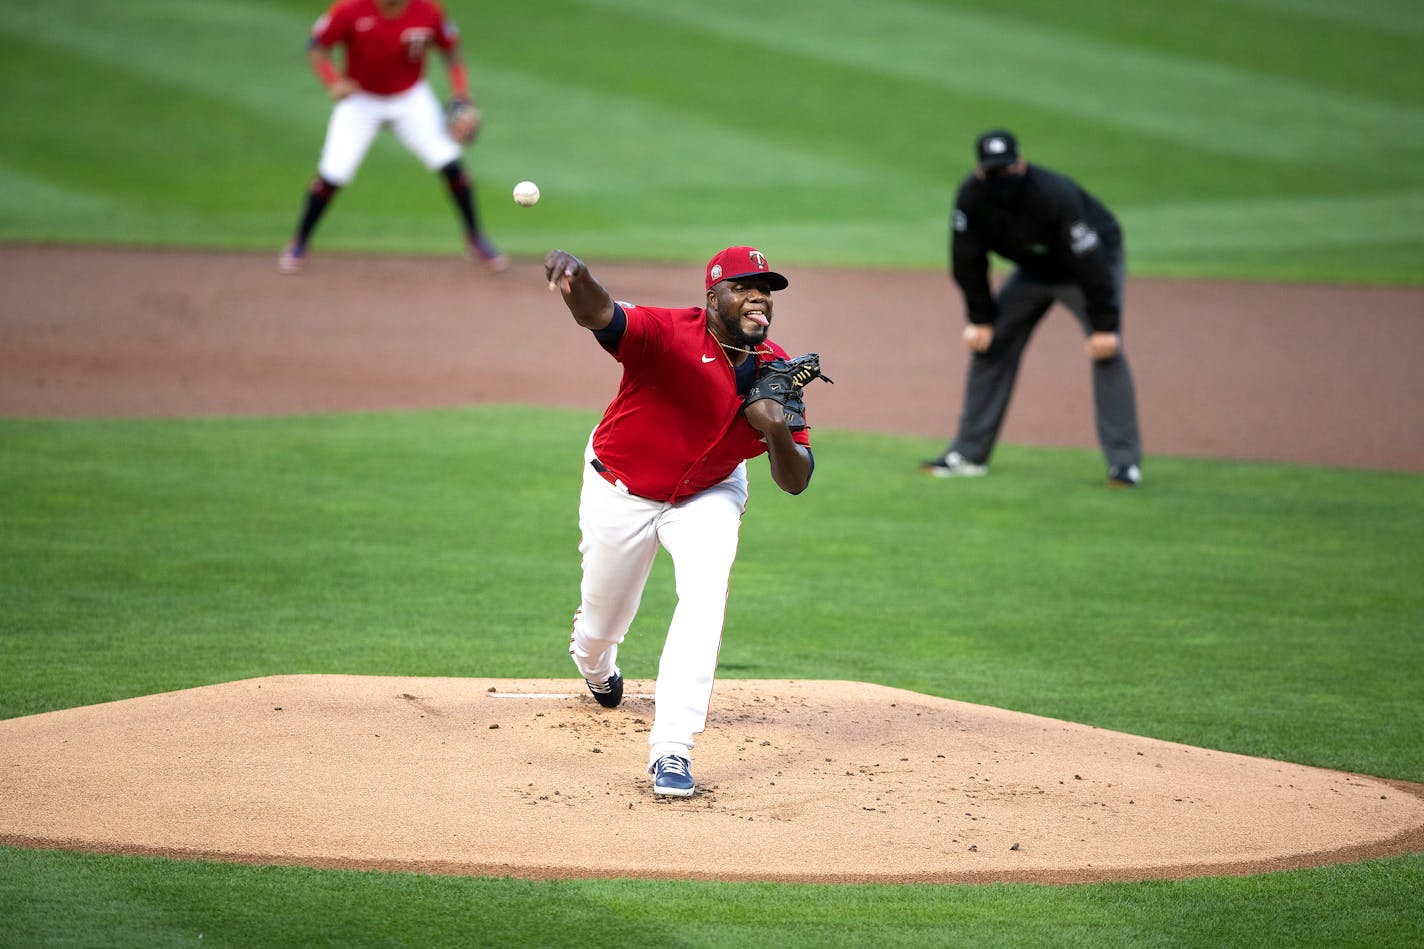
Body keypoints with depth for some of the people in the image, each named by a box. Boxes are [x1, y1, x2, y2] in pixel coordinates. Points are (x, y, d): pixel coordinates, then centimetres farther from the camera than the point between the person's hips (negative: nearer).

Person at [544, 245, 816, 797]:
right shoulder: (671, 336, -32)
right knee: (604, 616, 14)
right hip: (621, 490, -2)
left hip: (707, 495, 2)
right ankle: (595, 669, 54)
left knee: (705, 596, -23)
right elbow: (601, 315, -54)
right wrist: (575, 281, -78)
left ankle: (671, 750, -20)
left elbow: (795, 483, -12)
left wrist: (778, 433, -35)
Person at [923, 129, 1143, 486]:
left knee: (1107, 350, -21)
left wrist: (1104, 326, -29)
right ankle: (968, 454, 9)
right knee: (990, 344, 0)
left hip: (1094, 258, -6)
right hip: (1034, 267, 6)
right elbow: (967, 261, -7)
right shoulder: (971, 198, -22)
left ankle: (1124, 461, -20)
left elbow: (1090, 263, -31)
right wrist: (980, 319, -6)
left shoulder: (1055, 196, -37)